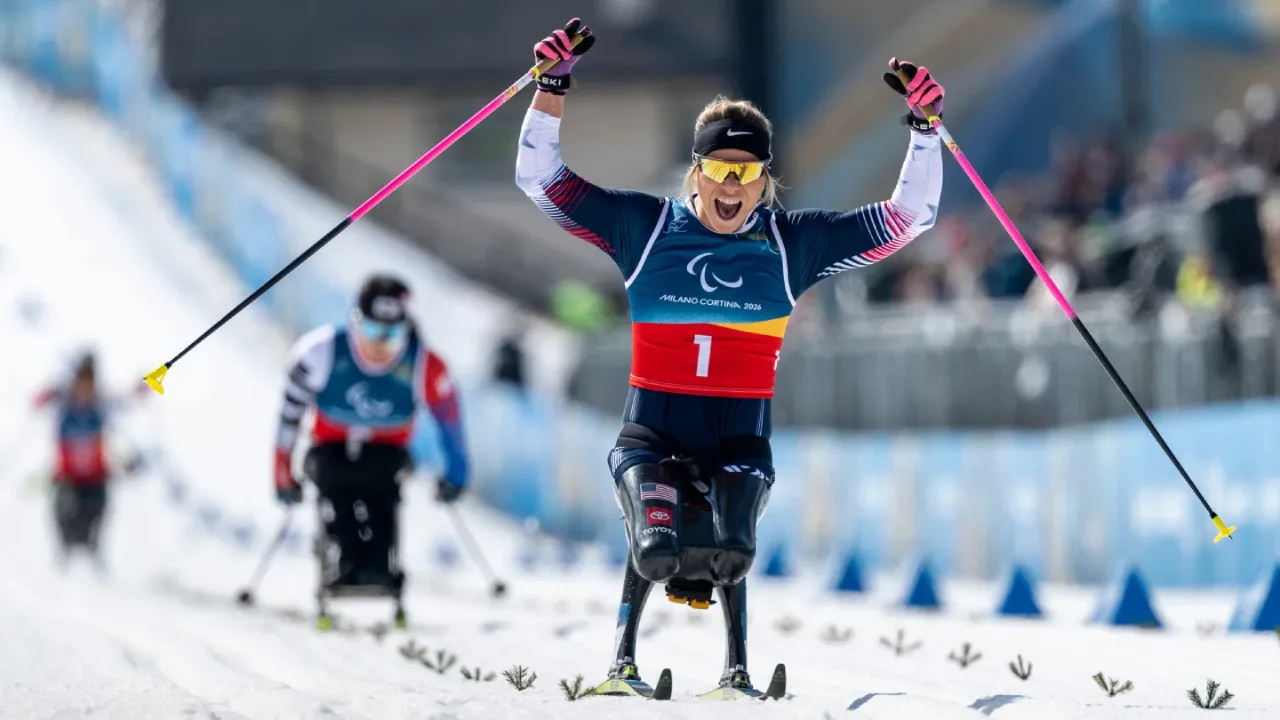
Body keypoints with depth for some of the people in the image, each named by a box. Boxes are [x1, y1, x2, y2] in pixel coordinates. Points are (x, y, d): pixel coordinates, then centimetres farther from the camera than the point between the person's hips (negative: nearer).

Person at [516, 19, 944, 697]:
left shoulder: (792, 242, 7)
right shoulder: (646, 226, 4)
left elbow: (908, 215, 10)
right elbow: (541, 179, 5)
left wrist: (923, 125, 1)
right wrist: (553, 87, -4)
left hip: (740, 439, 1)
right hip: (651, 431, -1)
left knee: (729, 549, -28)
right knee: (656, 543, -28)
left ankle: (737, 671, -4)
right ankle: (623, 661, -4)